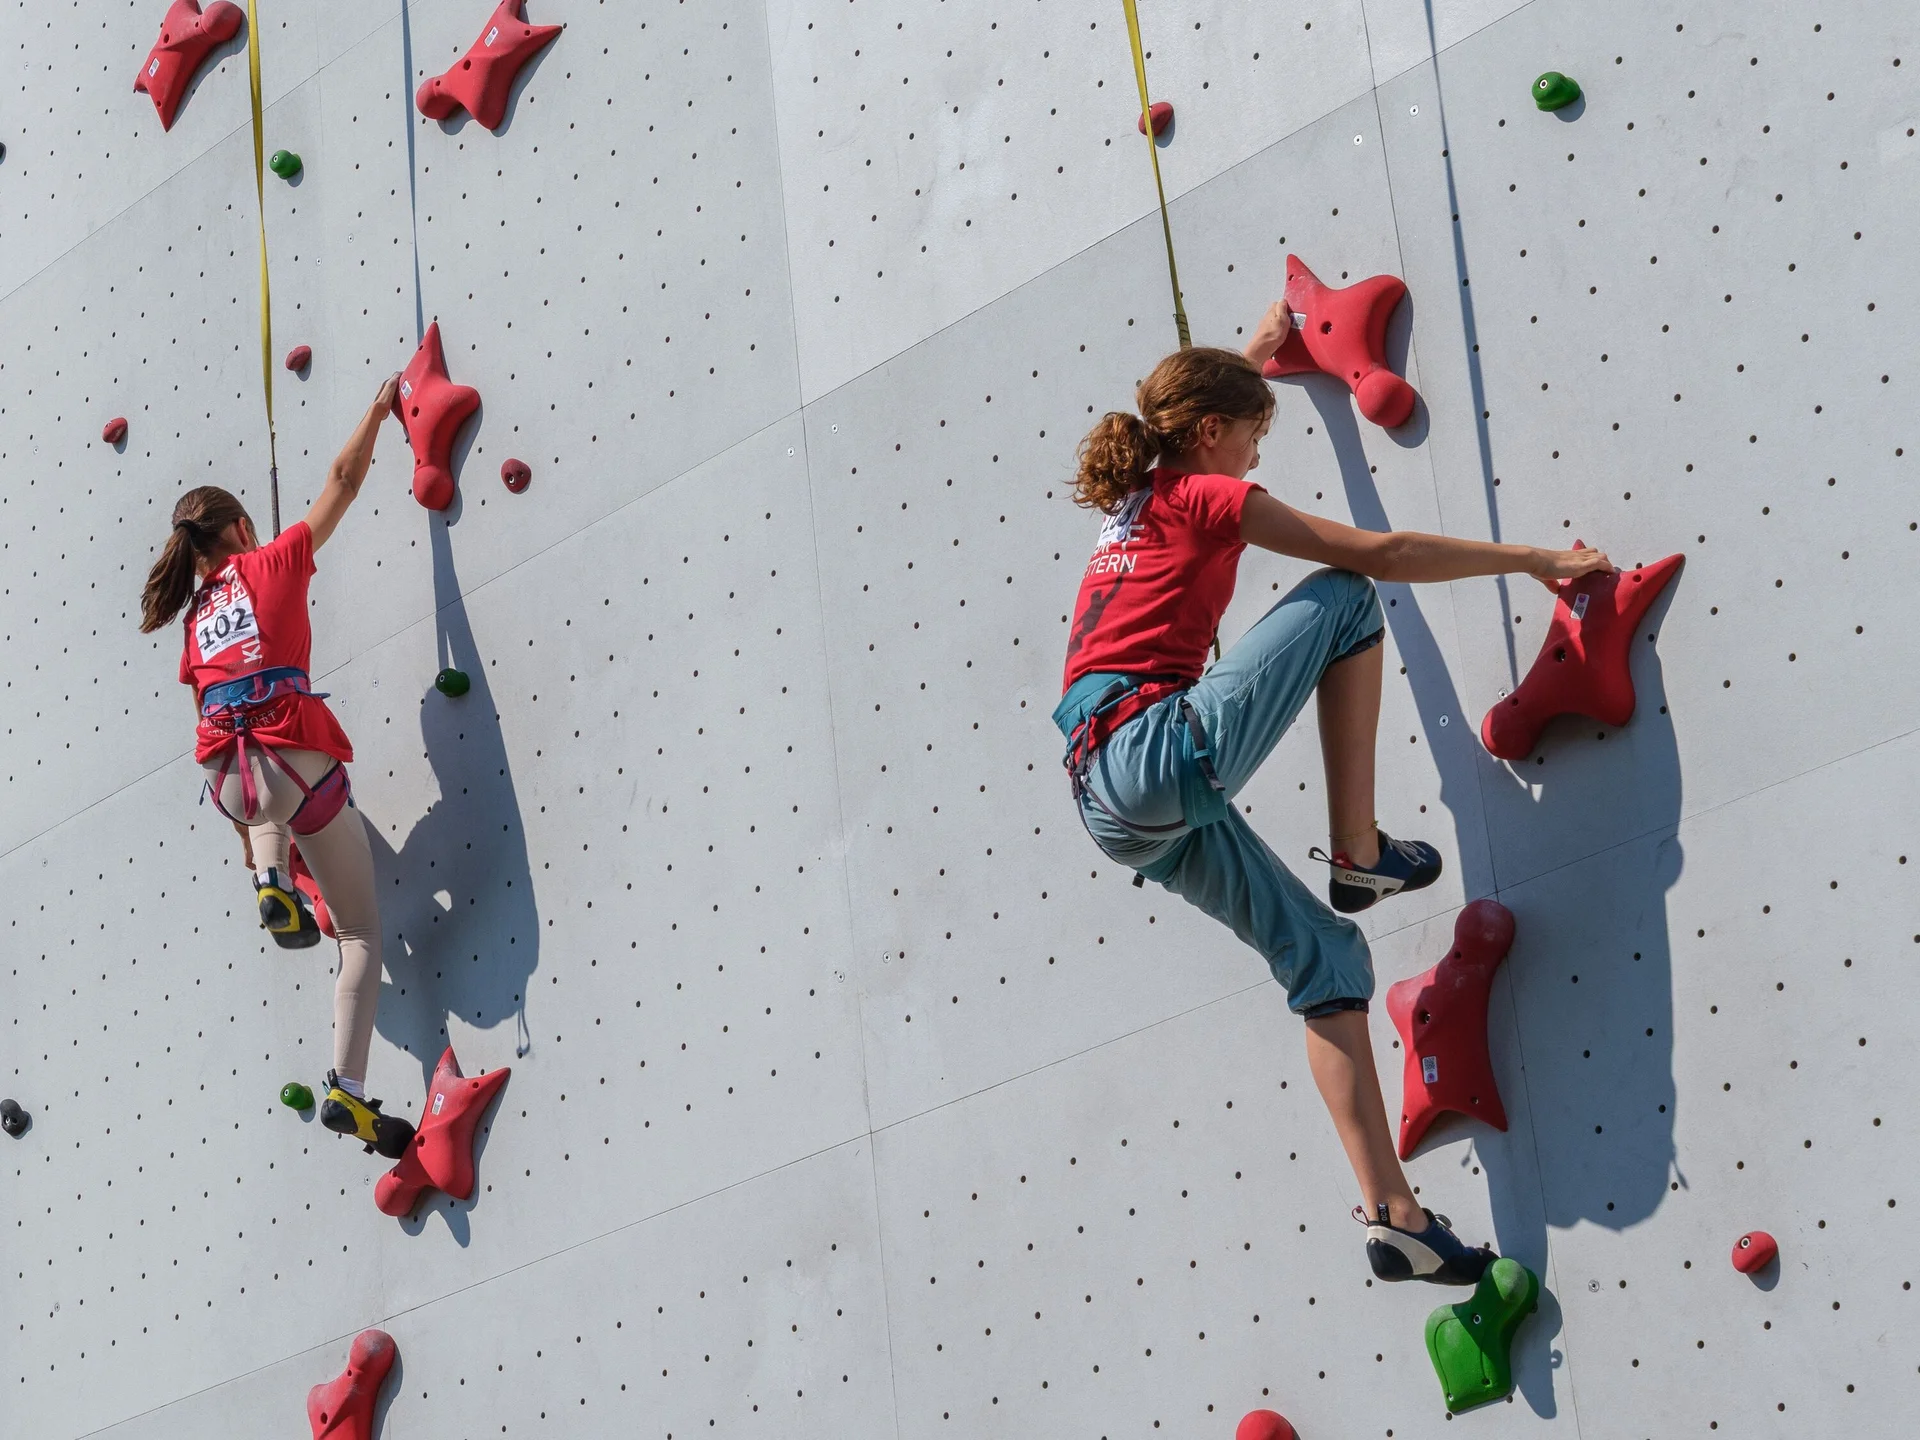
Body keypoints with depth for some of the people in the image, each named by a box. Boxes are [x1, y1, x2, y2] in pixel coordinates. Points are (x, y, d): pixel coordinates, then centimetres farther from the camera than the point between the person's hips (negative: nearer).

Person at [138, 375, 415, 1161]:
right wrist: (379, 408, 29)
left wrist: (251, 835, 33)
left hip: (228, 777, 5)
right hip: (294, 758, -5)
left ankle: (273, 879, 12)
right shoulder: (273, 563, 11)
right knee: (362, 930, 3)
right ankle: (347, 1091, -11)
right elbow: (342, 480, 13)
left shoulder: (199, 615, 23)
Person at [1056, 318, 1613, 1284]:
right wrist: (1535, 560, 5)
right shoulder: (1208, 498, 2)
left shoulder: (1135, 500, 25)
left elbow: (1189, 413, 51)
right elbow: (1382, 556, 0)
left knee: (1326, 957, 8)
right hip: (1166, 752, -8)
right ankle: (1358, 852, -3)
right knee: (1344, 598, 1)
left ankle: (1392, 1214, 0)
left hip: (1108, 798, 8)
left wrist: (1251, 355, 66)